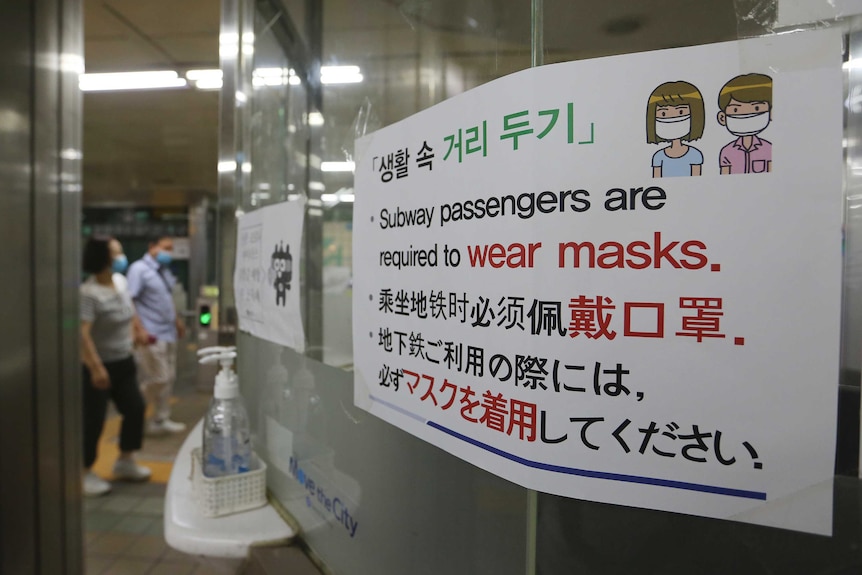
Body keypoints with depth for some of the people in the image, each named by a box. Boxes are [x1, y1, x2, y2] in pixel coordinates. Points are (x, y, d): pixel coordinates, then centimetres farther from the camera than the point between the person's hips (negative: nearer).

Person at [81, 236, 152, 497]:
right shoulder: (89, 293, -24)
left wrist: (137, 329, 27)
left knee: (135, 408, 13)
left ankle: (125, 461, 31)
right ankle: (85, 473, 20)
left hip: (124, 362, 8)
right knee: (93, 420, 2)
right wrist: (96, 367, -33)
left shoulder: (120, 280, 2)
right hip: (100, 366, -8)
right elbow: (82, 333, -30)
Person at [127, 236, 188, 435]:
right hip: (152, 336, -8)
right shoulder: (139, 269, -10)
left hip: (168, 333, 8)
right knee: (157, 379, -5)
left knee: (168, 378, 11)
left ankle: (162, 419, 21)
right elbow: (129, 301, -16)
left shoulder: (164, 270, 14)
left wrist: (176, 320, 21)